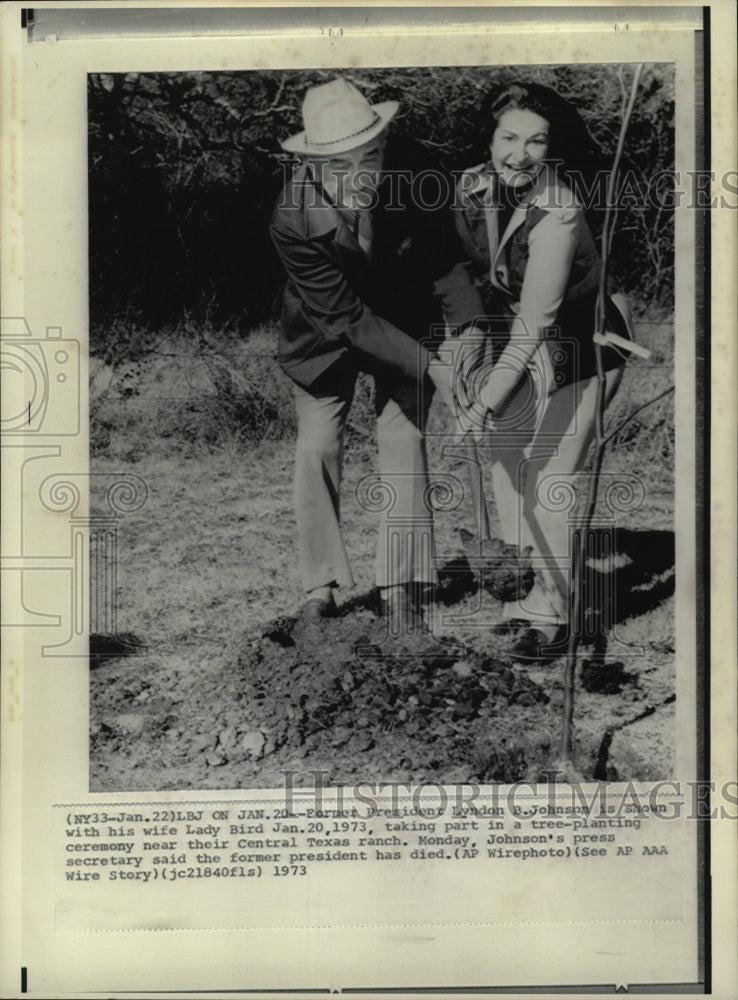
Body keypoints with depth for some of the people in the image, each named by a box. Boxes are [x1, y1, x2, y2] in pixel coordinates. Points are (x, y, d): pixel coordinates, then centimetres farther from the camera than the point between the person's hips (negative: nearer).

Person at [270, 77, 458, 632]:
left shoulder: (418, 175, -28)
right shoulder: (293, 219, -32)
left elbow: (450, 252, -12)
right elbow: (347, 317, -27)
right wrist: (428, 367, -30)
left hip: (406, 319, 1)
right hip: (329, 327, -1)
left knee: (404, 441, -4)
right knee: (317, 447, -2)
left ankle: (401, 586, 5)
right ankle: (321, 585, 13)